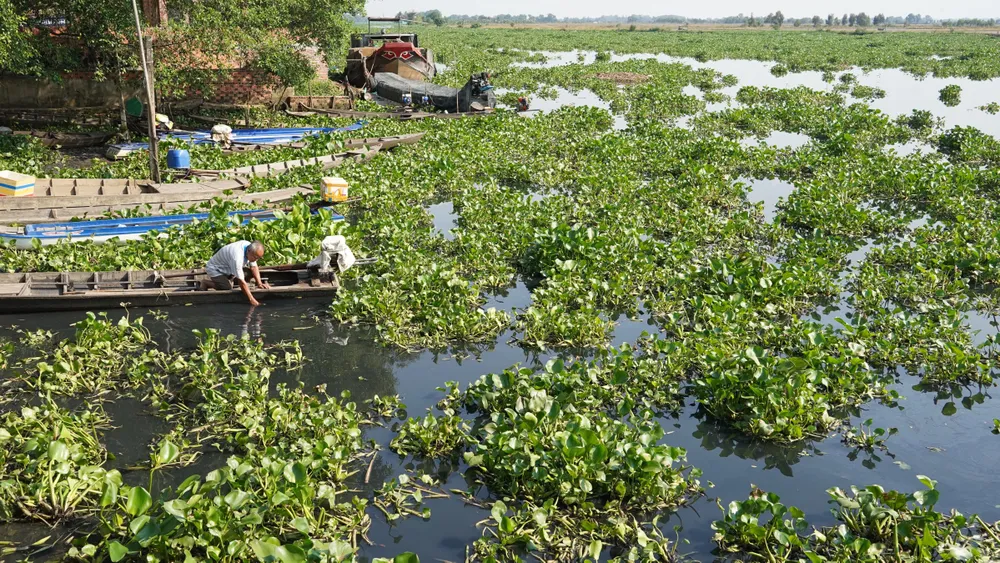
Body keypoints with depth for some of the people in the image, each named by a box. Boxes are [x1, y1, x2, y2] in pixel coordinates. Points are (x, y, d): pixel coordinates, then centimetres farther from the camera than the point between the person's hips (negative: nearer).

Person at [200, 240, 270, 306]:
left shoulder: (251, 248, -16)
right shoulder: (237, 257, -40)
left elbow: (254, 267, -4)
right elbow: (241, 281, -38)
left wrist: (259, 283, -17)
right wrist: (251, 300, -37)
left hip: (227, 268, 8)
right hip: (215, 269, -8)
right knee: (228, 289, -21)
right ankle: (206, 283, -1)